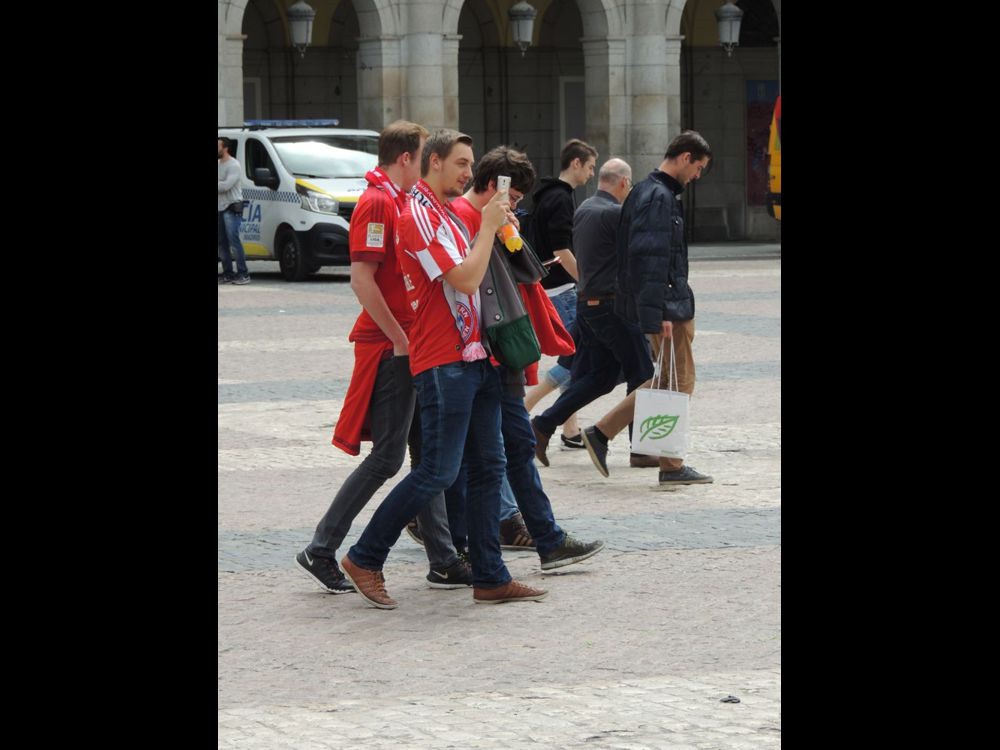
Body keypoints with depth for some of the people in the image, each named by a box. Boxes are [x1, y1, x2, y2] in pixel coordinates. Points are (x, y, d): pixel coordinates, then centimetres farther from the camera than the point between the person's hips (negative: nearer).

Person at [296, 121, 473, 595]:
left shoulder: (399, 201, 17)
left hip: (411, 346, 10)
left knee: (427, 453, 9)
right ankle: (321, 552, 0)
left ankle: (444, 562, 11)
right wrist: (400, 339, -19)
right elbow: (361, 279, -22)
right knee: (387, 457, -7)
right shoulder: (377, 203, -14)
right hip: (389, 348, -10)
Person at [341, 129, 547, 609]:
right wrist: (488, 226, -9)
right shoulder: (419, 216, -13)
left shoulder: (447, 214, 18)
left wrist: (495, 226, 11)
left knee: (487, 467, 8)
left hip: (473, 357, 10)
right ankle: (365, 559, 2)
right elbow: (466, 279, -20)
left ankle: (490, 577, 10)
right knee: (437, 472, -9)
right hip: (442, 363, -10)